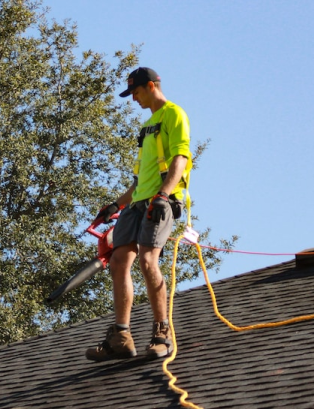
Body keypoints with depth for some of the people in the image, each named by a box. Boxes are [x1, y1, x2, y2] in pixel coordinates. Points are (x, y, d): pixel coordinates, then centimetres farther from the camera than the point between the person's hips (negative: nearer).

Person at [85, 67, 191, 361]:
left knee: (147, 260, -23)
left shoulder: (173, 114, 1)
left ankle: (162, 334, -15)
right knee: (119, 262, -1)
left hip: (162, 201, -9)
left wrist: (162, 195, -26)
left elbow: (179, 158, -13)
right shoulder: (149, 125, 30)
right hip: (139, 203, 9)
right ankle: (120, 339, -1)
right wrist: (117, 205, 27)